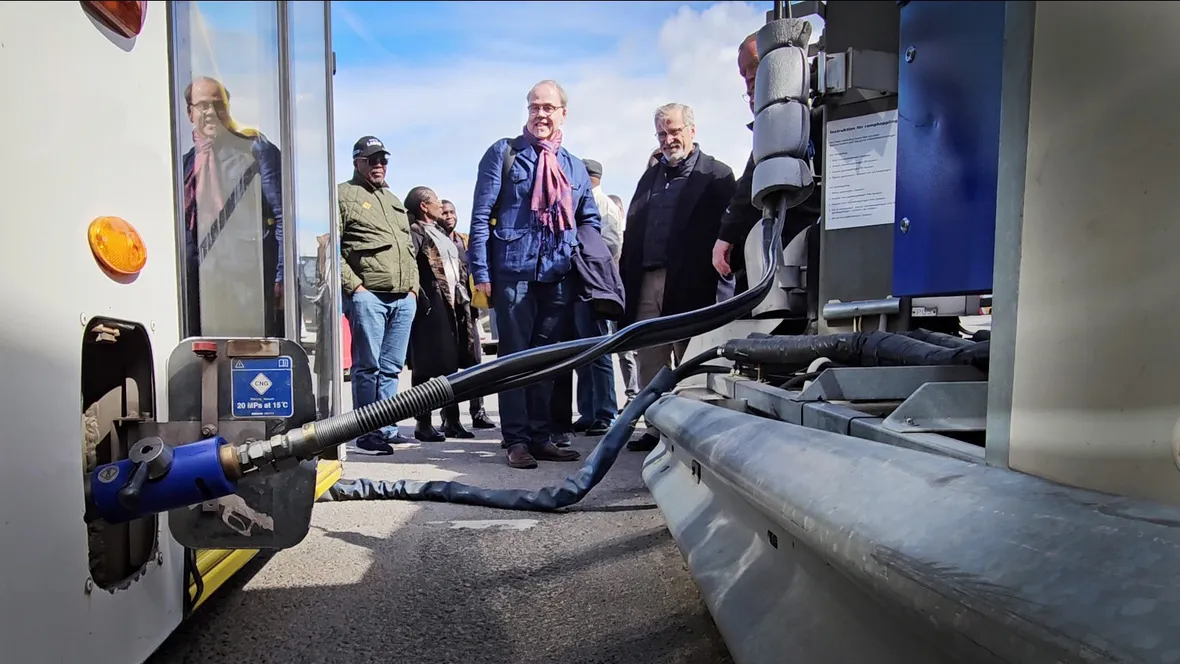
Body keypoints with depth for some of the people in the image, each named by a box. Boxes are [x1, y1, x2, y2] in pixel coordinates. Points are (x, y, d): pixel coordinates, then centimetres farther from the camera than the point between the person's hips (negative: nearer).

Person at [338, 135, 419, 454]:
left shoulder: (394, 201, 26)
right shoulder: (343, 195, 5)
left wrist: (413, 284, 14)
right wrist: (353, 285, -11)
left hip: (404, 298, 6)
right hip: (367, 295, -6)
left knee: (391, 368, 9)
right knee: (368, 366, -3)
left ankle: (386, 428, 17)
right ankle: (367, 433, 7)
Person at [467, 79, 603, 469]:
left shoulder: (574, 166, 18)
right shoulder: (504, 153, 6)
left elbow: (591, 221, 25)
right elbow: (481, 215, -1)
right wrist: (481, 271, -8)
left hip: (559, 274, 4)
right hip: (514, 271, -4)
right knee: (514, 355, 0)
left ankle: (540, 436, 18)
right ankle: (516, 440, 8)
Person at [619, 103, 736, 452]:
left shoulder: (716, 175, 3)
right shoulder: (650, 175, 21)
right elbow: (632, 233, 17)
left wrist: (715, 285, -14)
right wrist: (627, 280, 8)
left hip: (688, 287, -6)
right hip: (647, 283, 6)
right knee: (649, 362, 9)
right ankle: (656, 429, 20)